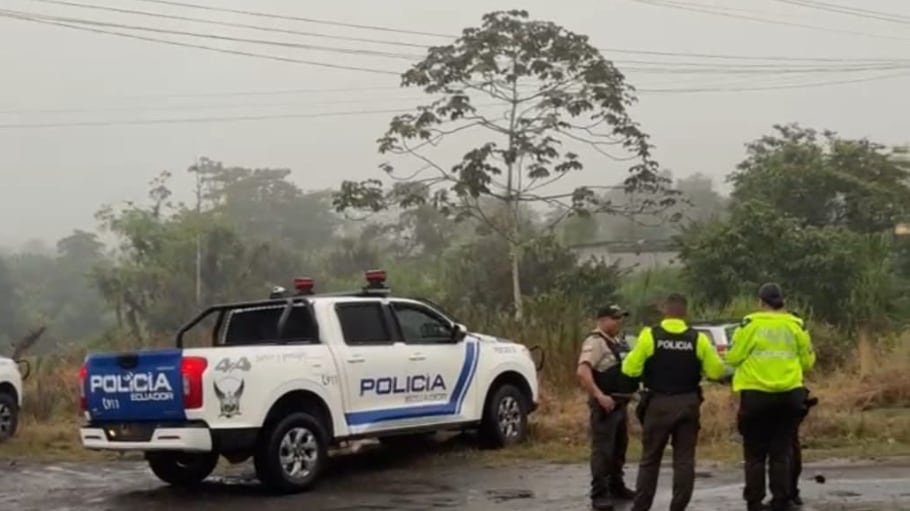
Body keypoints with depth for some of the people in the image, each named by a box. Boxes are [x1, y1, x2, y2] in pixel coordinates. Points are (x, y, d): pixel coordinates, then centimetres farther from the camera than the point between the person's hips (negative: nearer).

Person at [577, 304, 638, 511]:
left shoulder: (618, 342, 14)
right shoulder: (595, 342, -16)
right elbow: (583, 372, -28)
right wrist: (599, 395, -33)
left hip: (620, 403, 9)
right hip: (605, 404, -9)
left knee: (619, 448, 17)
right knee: (602, 450, -7)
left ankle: (616, 487, 29)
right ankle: (599, 494, -3)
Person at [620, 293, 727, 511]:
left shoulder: (649, 335, -8)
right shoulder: (698, 339, -3)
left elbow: (630, 369, -9)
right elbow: (716, 371, -1)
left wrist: (635, 355, 12)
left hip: (658, 404, -1)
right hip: (688, 404, 1)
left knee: (650, 459, 9)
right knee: (684, 460, 8)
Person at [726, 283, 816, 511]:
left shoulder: (750, 324, -5)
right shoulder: (796, 325, 2)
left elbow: (733, 358, -5)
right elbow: (807, 361, 5)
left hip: (755, 394, -2)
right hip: (789, 394, 2)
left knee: (755, 453, 7)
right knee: (782, 452, 11)